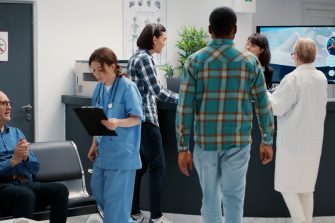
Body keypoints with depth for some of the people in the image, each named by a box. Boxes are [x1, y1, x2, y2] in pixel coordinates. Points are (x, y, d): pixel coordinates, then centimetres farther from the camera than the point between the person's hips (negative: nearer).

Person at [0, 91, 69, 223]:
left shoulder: (16, 132, 22)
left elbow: (35, 167, 16)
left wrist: (25, 157, -4)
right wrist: (14, 160, -15)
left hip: (26, 183, 5)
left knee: (60, 190, -22)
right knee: (26, 195, -37)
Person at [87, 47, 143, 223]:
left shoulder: (127, 87, -14)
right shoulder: (99, 88, 7)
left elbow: (136, 119, -15)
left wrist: (117, 123, -33)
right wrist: (94, 145, 12)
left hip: (122, 152, -8)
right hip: (103, 150, 8)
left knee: (115, 198, -4)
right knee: (97, 191, 15)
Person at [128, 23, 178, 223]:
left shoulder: (139, 57, 16)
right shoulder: (144, 58, -14)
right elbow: (157, 91, -18)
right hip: (146, 118, -10)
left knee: (140, 166, 12)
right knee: (157, 166, -5)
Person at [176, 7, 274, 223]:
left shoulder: (195, 61, -3)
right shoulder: (250, 62, 0)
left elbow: (185, 107, -6)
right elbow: (263, 104, 3)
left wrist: (183, 147, -1)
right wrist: (267, 141, 13)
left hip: (205, 141, 0)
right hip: (238, 142, 0)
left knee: (210, 198, 12)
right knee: (233, 199, 6)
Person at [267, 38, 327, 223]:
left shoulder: (293, 79, -18)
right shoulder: (322, 78, 4)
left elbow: (276, 107, -17)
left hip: (293, 141, -6)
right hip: (314, 141, 7)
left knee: (287, 186, 3)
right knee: (307, 187, 14)